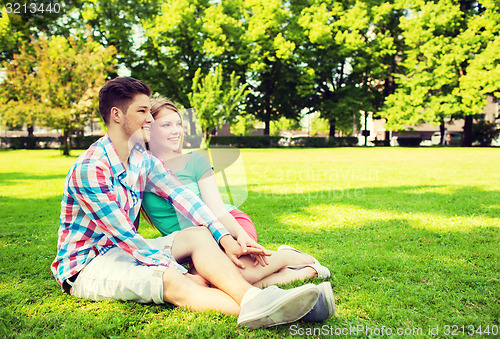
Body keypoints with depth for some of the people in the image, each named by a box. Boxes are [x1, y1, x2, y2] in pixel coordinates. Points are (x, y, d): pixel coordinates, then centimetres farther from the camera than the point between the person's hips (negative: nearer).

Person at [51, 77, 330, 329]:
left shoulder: (144, 159, 4)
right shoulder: (89, 169, -21)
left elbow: (181, 196, -8)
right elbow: (124, 235, -25)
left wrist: (227, 240, -18)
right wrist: (182, 274, -25)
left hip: (126, 249, 7)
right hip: (86, 265, -7)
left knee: (199, 234, -17)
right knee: (172, 283, -34)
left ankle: (253, 298, -36)